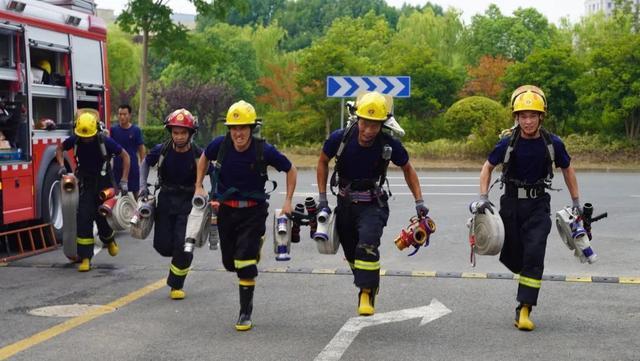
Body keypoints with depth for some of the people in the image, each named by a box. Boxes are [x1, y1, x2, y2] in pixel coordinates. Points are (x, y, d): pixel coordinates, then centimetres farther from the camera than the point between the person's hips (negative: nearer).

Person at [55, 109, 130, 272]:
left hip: (104, 182, -2)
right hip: (85, 183, 2)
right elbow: (60, 148, 10)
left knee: (103, 218, 4)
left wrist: (123, 181, -12)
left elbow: (125, 156, -8)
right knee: (83, 218, -9)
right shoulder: (75, 140, -11)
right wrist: (62, 166, -7)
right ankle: (85, 258, -5)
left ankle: (109, 240, 40)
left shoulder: (105, 141, -19)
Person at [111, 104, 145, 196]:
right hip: (117, 167, 1)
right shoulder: (113, 129, 2)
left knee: (134, 192, 5)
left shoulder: (136, 130, -1)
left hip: (132, 167, -1)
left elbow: (141, 149, 1)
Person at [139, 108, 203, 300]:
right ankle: (180, 256, 38)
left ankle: (176, 286, 9)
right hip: (166, 199, 3)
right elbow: (146, 162, 12)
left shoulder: (198, 155, -14)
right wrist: (143, 185, 1)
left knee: (183, 245, -10)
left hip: (188, 202, -2)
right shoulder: (162, 150, -9)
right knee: (162, 245, 2)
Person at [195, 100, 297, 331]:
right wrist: (198, 187, 9)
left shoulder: (264, 150, -18)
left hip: (253, 211, -3)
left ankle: (245, 312, 1)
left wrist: (288, 201, -5)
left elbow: (291, 170, -1)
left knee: (245, 262, -13)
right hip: (226, 209, 3)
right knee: (229, 262, 13)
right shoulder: (220, 145, -11)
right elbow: (204, 158, 13)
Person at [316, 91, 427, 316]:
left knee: (367, 245, -25)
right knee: (351, 253, 11)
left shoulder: (390, 144, -19)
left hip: (373, 204, -2)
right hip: (345, 203, 2)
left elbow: (407, 169, 1)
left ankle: (367, 294, -12)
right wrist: (322, 197, -1)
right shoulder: (340, 138, -18)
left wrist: (419, 201, -3)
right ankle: (369, 284, 37)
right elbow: (323, 162, 2)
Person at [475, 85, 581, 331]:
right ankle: (528, 275, 41)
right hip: (511, 202, 1)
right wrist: (483, 197, -6)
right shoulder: (508, 143, -10)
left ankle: (524, 310, -10)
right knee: (510, 255, 5)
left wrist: (576, 203, 10)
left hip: (538, 205, -1)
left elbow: (567, 169, 10)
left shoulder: (552, 143, -8)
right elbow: (488, 167, 5)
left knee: (534, 254, -14)